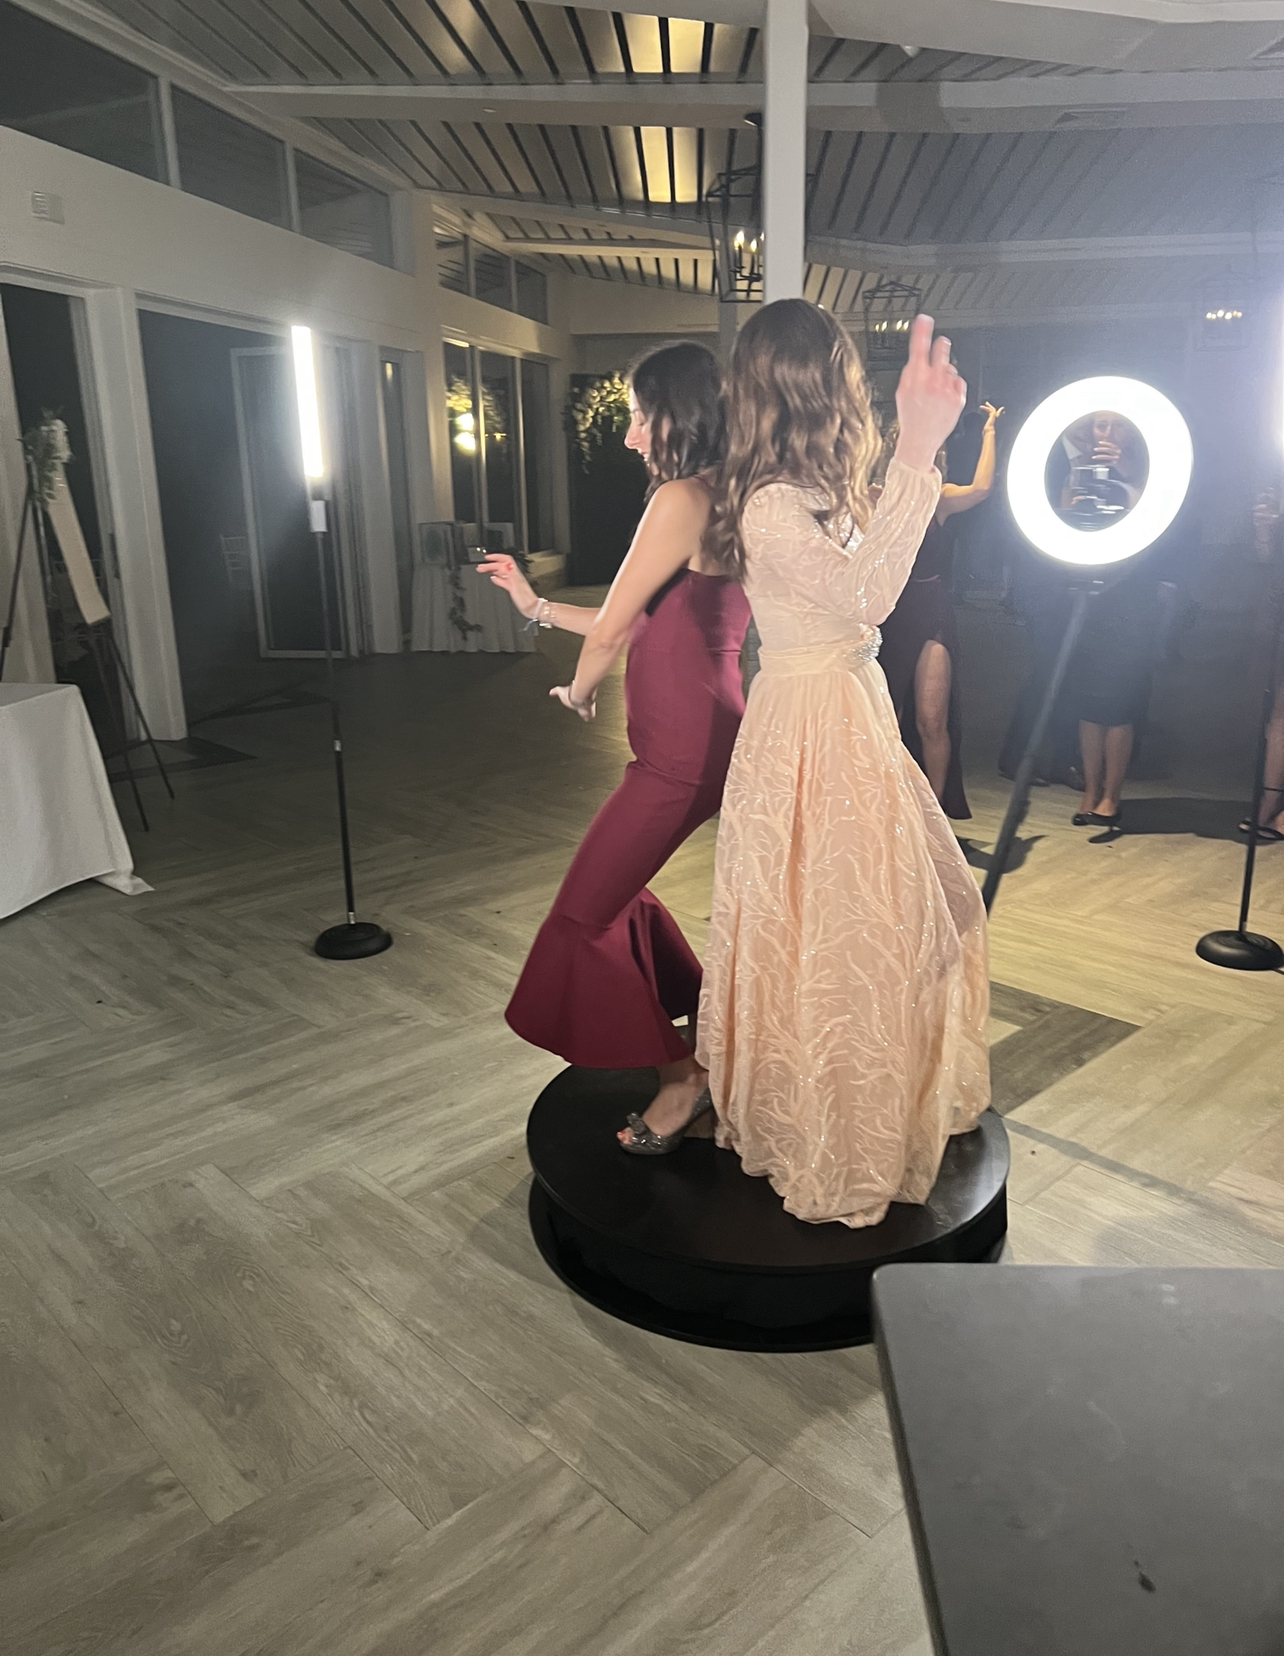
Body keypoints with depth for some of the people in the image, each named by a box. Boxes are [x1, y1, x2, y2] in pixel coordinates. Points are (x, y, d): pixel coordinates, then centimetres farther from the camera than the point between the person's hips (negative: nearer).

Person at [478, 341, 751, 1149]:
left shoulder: (680, 499, -15)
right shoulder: (727, 504, 16)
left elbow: (610, 633, -11)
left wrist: (579, 690, 10)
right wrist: (536, 605, 22)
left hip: (682, 751, -10)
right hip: (711, 739, 10)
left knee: (584, 915, -1)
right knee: (617, 892, 20)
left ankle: (681, 1068, 13)